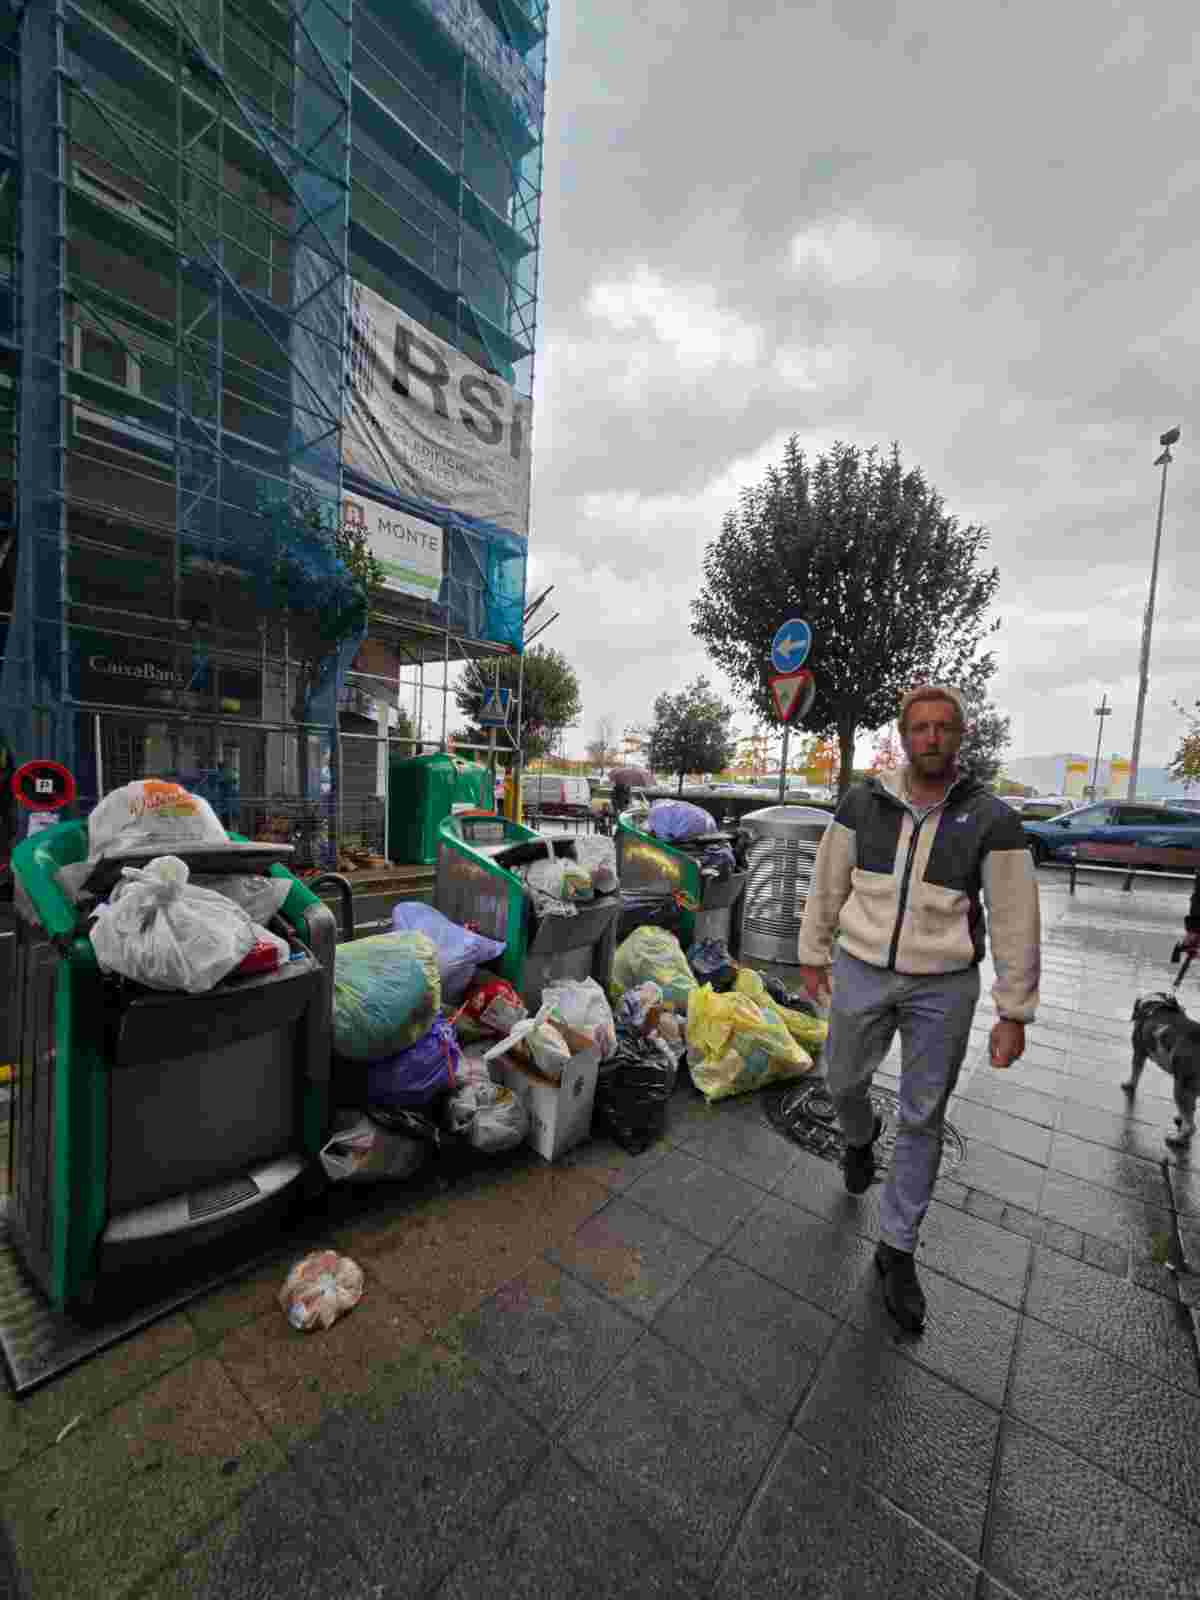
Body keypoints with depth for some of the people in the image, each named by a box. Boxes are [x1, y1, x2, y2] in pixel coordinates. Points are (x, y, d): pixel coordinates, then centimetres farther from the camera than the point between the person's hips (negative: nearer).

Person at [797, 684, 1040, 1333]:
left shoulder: (992, 819, -10)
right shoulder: (863, 802, -7)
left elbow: (1016, 920, -6)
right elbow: (828, 882, 2)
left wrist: (1014, 1013, -5)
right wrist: (813, 954, 8)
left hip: (944, 986, -1)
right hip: (863, 971, 2)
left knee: (922, 1120, 10)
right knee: (844, 1081, 18)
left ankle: (896, 1249, 31)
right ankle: (860, 1136, 56)